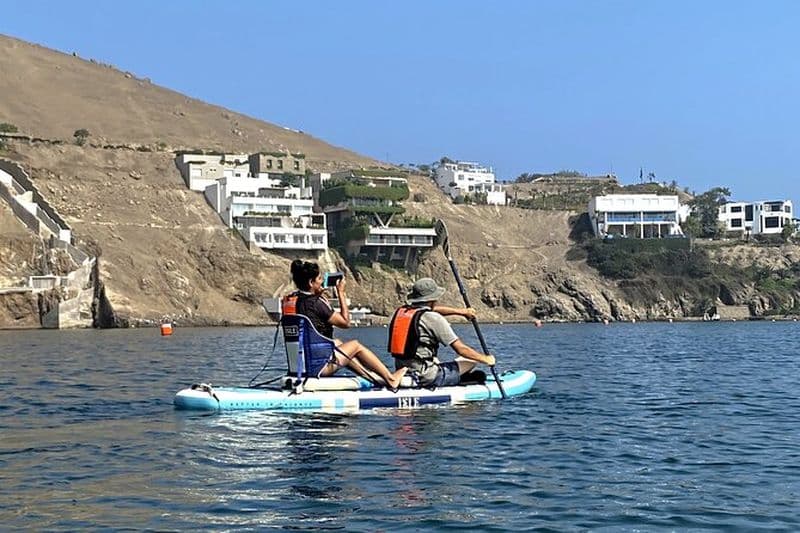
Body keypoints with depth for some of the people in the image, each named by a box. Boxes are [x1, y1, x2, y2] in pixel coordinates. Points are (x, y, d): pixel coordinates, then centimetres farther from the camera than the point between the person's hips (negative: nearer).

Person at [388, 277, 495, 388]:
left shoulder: (399, 312, 6)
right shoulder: (434, 318, -15)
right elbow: (460, 349, -12)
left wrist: (461, 311, 29)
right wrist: (486, 359, 3)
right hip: (427, 378, -8)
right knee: (472, 359, 3)